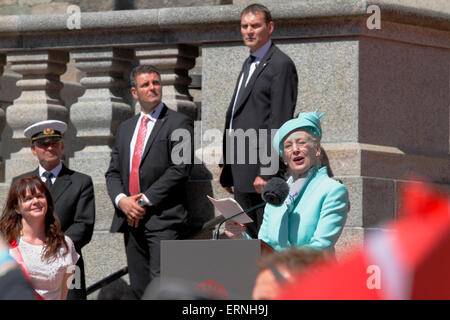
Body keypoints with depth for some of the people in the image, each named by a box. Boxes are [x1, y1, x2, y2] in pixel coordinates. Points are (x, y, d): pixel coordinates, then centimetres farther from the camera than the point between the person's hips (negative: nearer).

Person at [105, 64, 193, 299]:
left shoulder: (178, 124, 1)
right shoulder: (125, 128, 21)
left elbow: (179, 170, -10)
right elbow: (113, 172, 17)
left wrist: (145, 200, -13)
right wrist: (122, 200, -5)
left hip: (163, 220, -6)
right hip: (130, 219, 6)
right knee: (139, 288, 5)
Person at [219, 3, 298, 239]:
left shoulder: (280, 65, -9)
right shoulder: (249, 64, 21)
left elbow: (280, 121, -16)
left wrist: (266, 171, -22)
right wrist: (225, 164, 19)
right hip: (242, 174, 9)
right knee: (248, 236, 10)